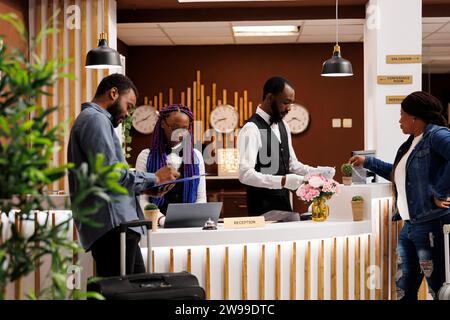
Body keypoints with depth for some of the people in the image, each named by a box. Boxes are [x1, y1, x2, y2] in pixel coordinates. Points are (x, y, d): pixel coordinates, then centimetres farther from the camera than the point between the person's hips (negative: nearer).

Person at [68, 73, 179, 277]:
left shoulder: (94, 119, 27)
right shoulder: (95, 119, -6)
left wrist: (143, 188, 15)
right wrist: (154, 178, -7)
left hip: (116, 226, 11)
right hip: (111, 224, -11)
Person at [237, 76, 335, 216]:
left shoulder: (283, 126, 10)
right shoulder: (251, 129, -17)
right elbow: (245, 174, -26)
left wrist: (318, 172, 1)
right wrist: (283, 181, -32)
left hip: (284, 203, 8)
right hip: (262, 208, -8)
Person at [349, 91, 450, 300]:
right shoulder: (412, 142, 19)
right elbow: (400, 174, 34)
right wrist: (367, 162, 34)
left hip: (431, 225, -9)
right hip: (410, 226, 9)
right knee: (404, 290, 11)